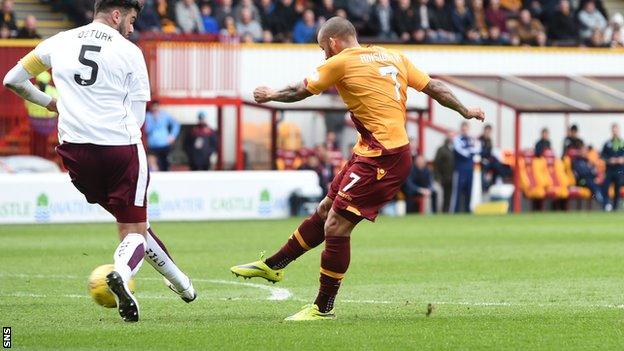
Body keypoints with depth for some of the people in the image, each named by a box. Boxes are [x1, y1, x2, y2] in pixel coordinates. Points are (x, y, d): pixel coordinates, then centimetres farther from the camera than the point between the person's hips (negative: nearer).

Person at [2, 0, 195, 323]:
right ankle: (122, 272, -29)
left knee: (129, 220, 20)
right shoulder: (130, 53, 1)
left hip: (75, 150, 4)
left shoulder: (58, 42, 9)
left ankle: (179, 281, 27)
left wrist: (49, 103, 31)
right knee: (134, 231, 4)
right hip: (121, 146, -4)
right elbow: (137, 117, 1)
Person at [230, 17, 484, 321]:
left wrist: (270, 95, 24)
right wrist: (465, 111, 29)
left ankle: (323, 308, -1)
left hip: (382, 159, -9)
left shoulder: (341, 62, -7)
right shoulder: (393, 57, 13)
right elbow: (433, 87, 15)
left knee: (336, 226, -6)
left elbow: (301, 91, 5)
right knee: (325, 212, 18)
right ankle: (273, 265, 28)